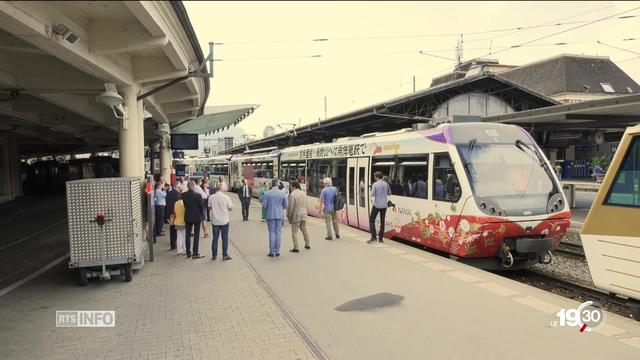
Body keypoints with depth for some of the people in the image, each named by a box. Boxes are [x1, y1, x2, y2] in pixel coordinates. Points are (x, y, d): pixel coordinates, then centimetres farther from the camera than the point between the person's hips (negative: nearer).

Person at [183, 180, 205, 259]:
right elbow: (202, 206, -10)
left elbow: (184, 205, 2)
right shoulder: (198, 195, -17)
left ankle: (188, 252, 19)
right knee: (196, 235, 3)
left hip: (187, 217, 4)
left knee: (188, 235, 13)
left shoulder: (183, 195, -5)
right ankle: (195, 253, 5)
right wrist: (200, 213, 7)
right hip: (197, 217, -4)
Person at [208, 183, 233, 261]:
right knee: (225, 239, 7)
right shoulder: (226, 197, -12)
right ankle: (225, 255, 8)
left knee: (215, 238, 13)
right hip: (224, 221, -2)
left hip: (215, 221, 2)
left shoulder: (211, 197, -6)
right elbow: (231, 208, -8)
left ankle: (214, 255, 18)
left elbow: (209, 207, 2)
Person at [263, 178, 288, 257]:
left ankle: (272, 252, 6)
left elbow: (264, 206, -7)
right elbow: (285, 205, 1)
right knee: (278, 233, 7)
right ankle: (277, 251, 10)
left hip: (270, 215, -1)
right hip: (279, 215, 1)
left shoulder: (267, 193, -8)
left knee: (272, 233, 5)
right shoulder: (282, 193, -4)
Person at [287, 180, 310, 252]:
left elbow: (290, 207, -16)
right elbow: (305, 205, 12)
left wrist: (288, 216, -7)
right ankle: (307, 244, 30)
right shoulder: (303, 193, 8)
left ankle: (296, 248, -2)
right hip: (304, 215, 7)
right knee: (304, 230, 20)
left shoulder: (292, 194, -15)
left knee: (294, 231, -1)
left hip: (296, 216, -7)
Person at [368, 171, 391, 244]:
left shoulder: (375, 184, -13)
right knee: (382, 221, 11)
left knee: (372, 220, 6)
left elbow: (372, 195, -12)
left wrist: (372, 190, 6)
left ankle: (373, 237, -2)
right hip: (384, 205, 4)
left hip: (376, 205, -4)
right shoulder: (386, 184, 1)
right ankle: (380, 238, 14)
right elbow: (389, 193, 11)